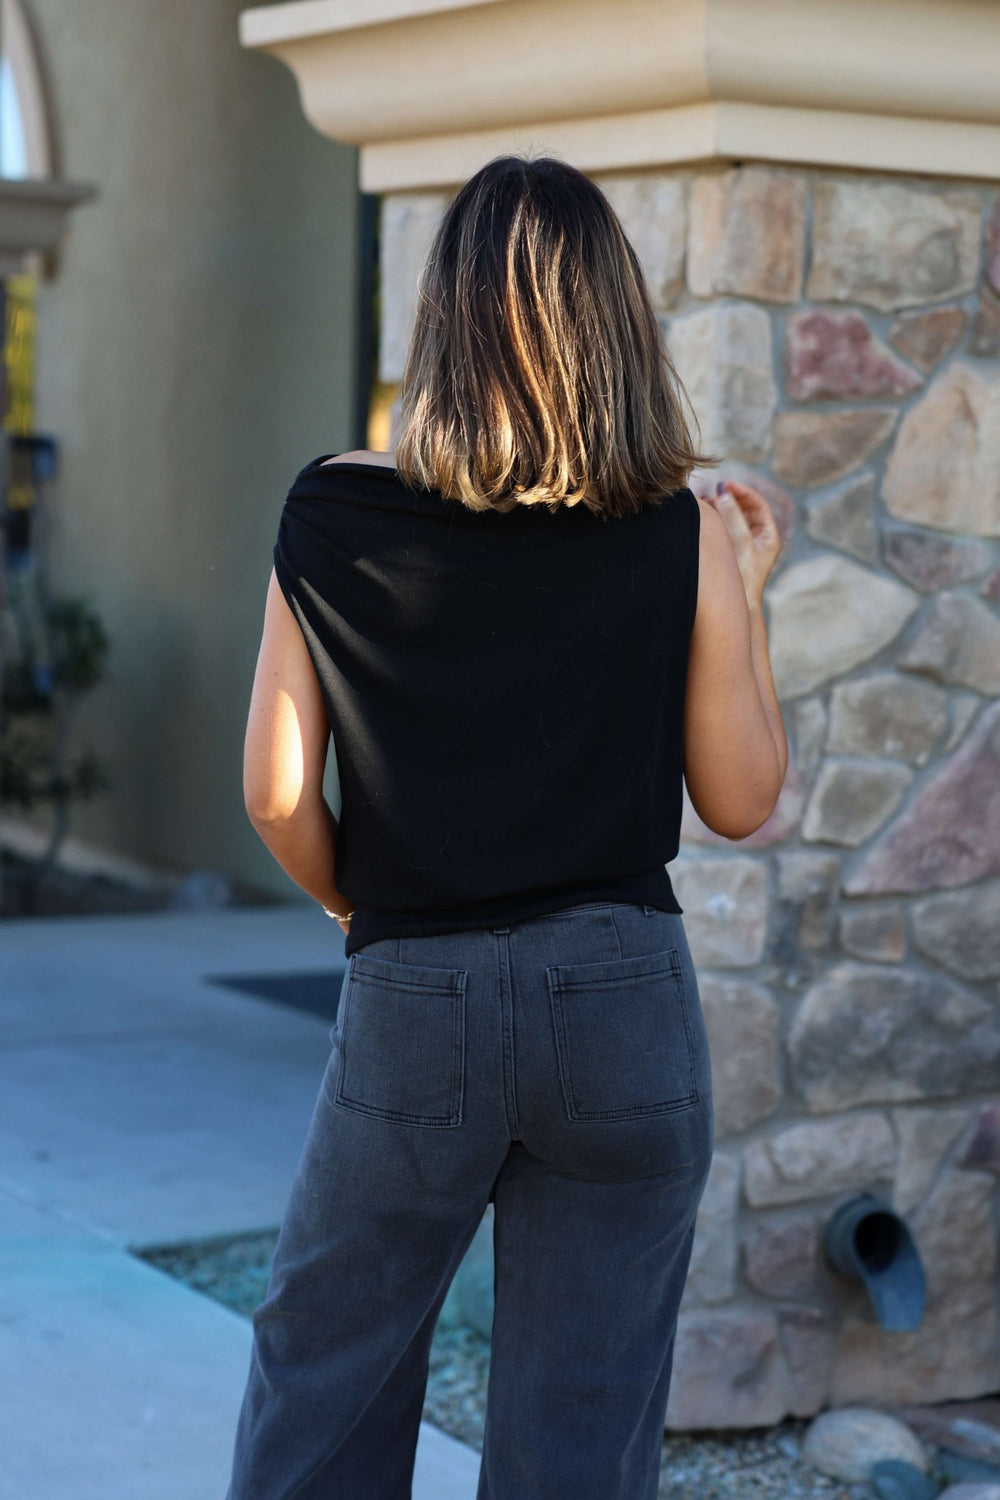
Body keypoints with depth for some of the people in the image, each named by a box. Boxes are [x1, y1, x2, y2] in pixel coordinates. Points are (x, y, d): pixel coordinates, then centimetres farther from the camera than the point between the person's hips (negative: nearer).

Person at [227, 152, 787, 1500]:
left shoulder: (333, 519, -4)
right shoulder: (684, 537, -5)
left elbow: (278, 796, -2)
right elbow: (742, 801, 2)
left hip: (412, 1000, 0)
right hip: (625, 999, 0)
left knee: (321, 1389, 16)